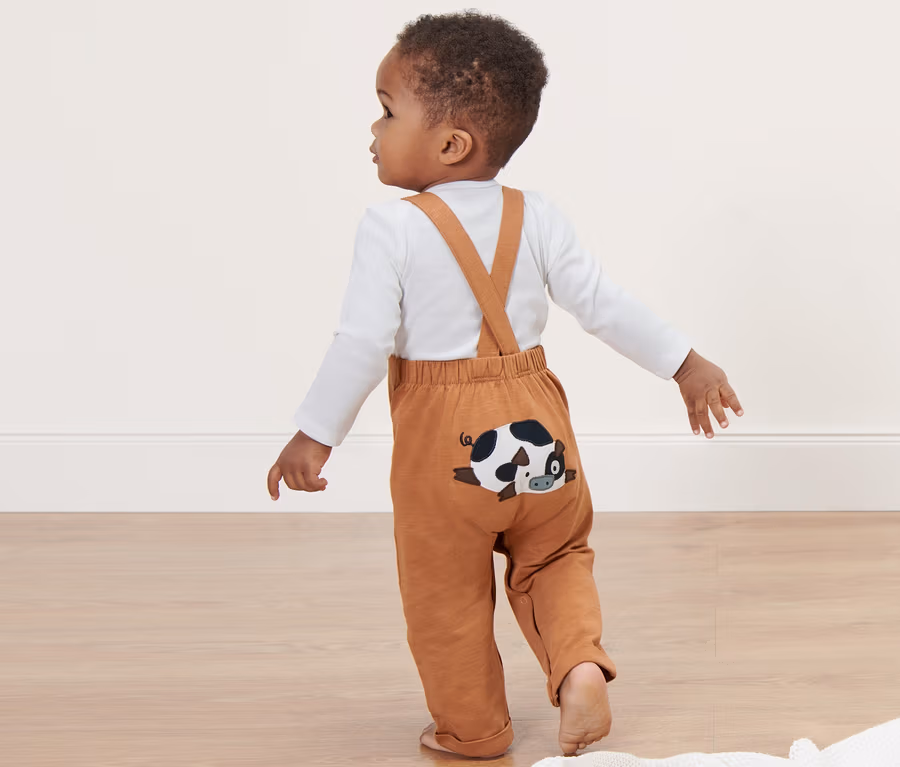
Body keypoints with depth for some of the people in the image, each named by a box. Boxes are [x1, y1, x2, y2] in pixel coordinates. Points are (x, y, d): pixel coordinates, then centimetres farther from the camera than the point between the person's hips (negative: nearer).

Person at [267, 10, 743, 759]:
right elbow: (605, 305, -3)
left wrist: (315, 436, -8)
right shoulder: (538, 217, -4)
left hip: (443, 447, -3)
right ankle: (580, 663, 3)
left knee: (447, 596, 14)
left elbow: (364, 344, -17)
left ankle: (473, 729, 25)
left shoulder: (392, 228, -16)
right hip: (534, 432, 4)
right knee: (556, 558, 25)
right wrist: (688, 365, 7)